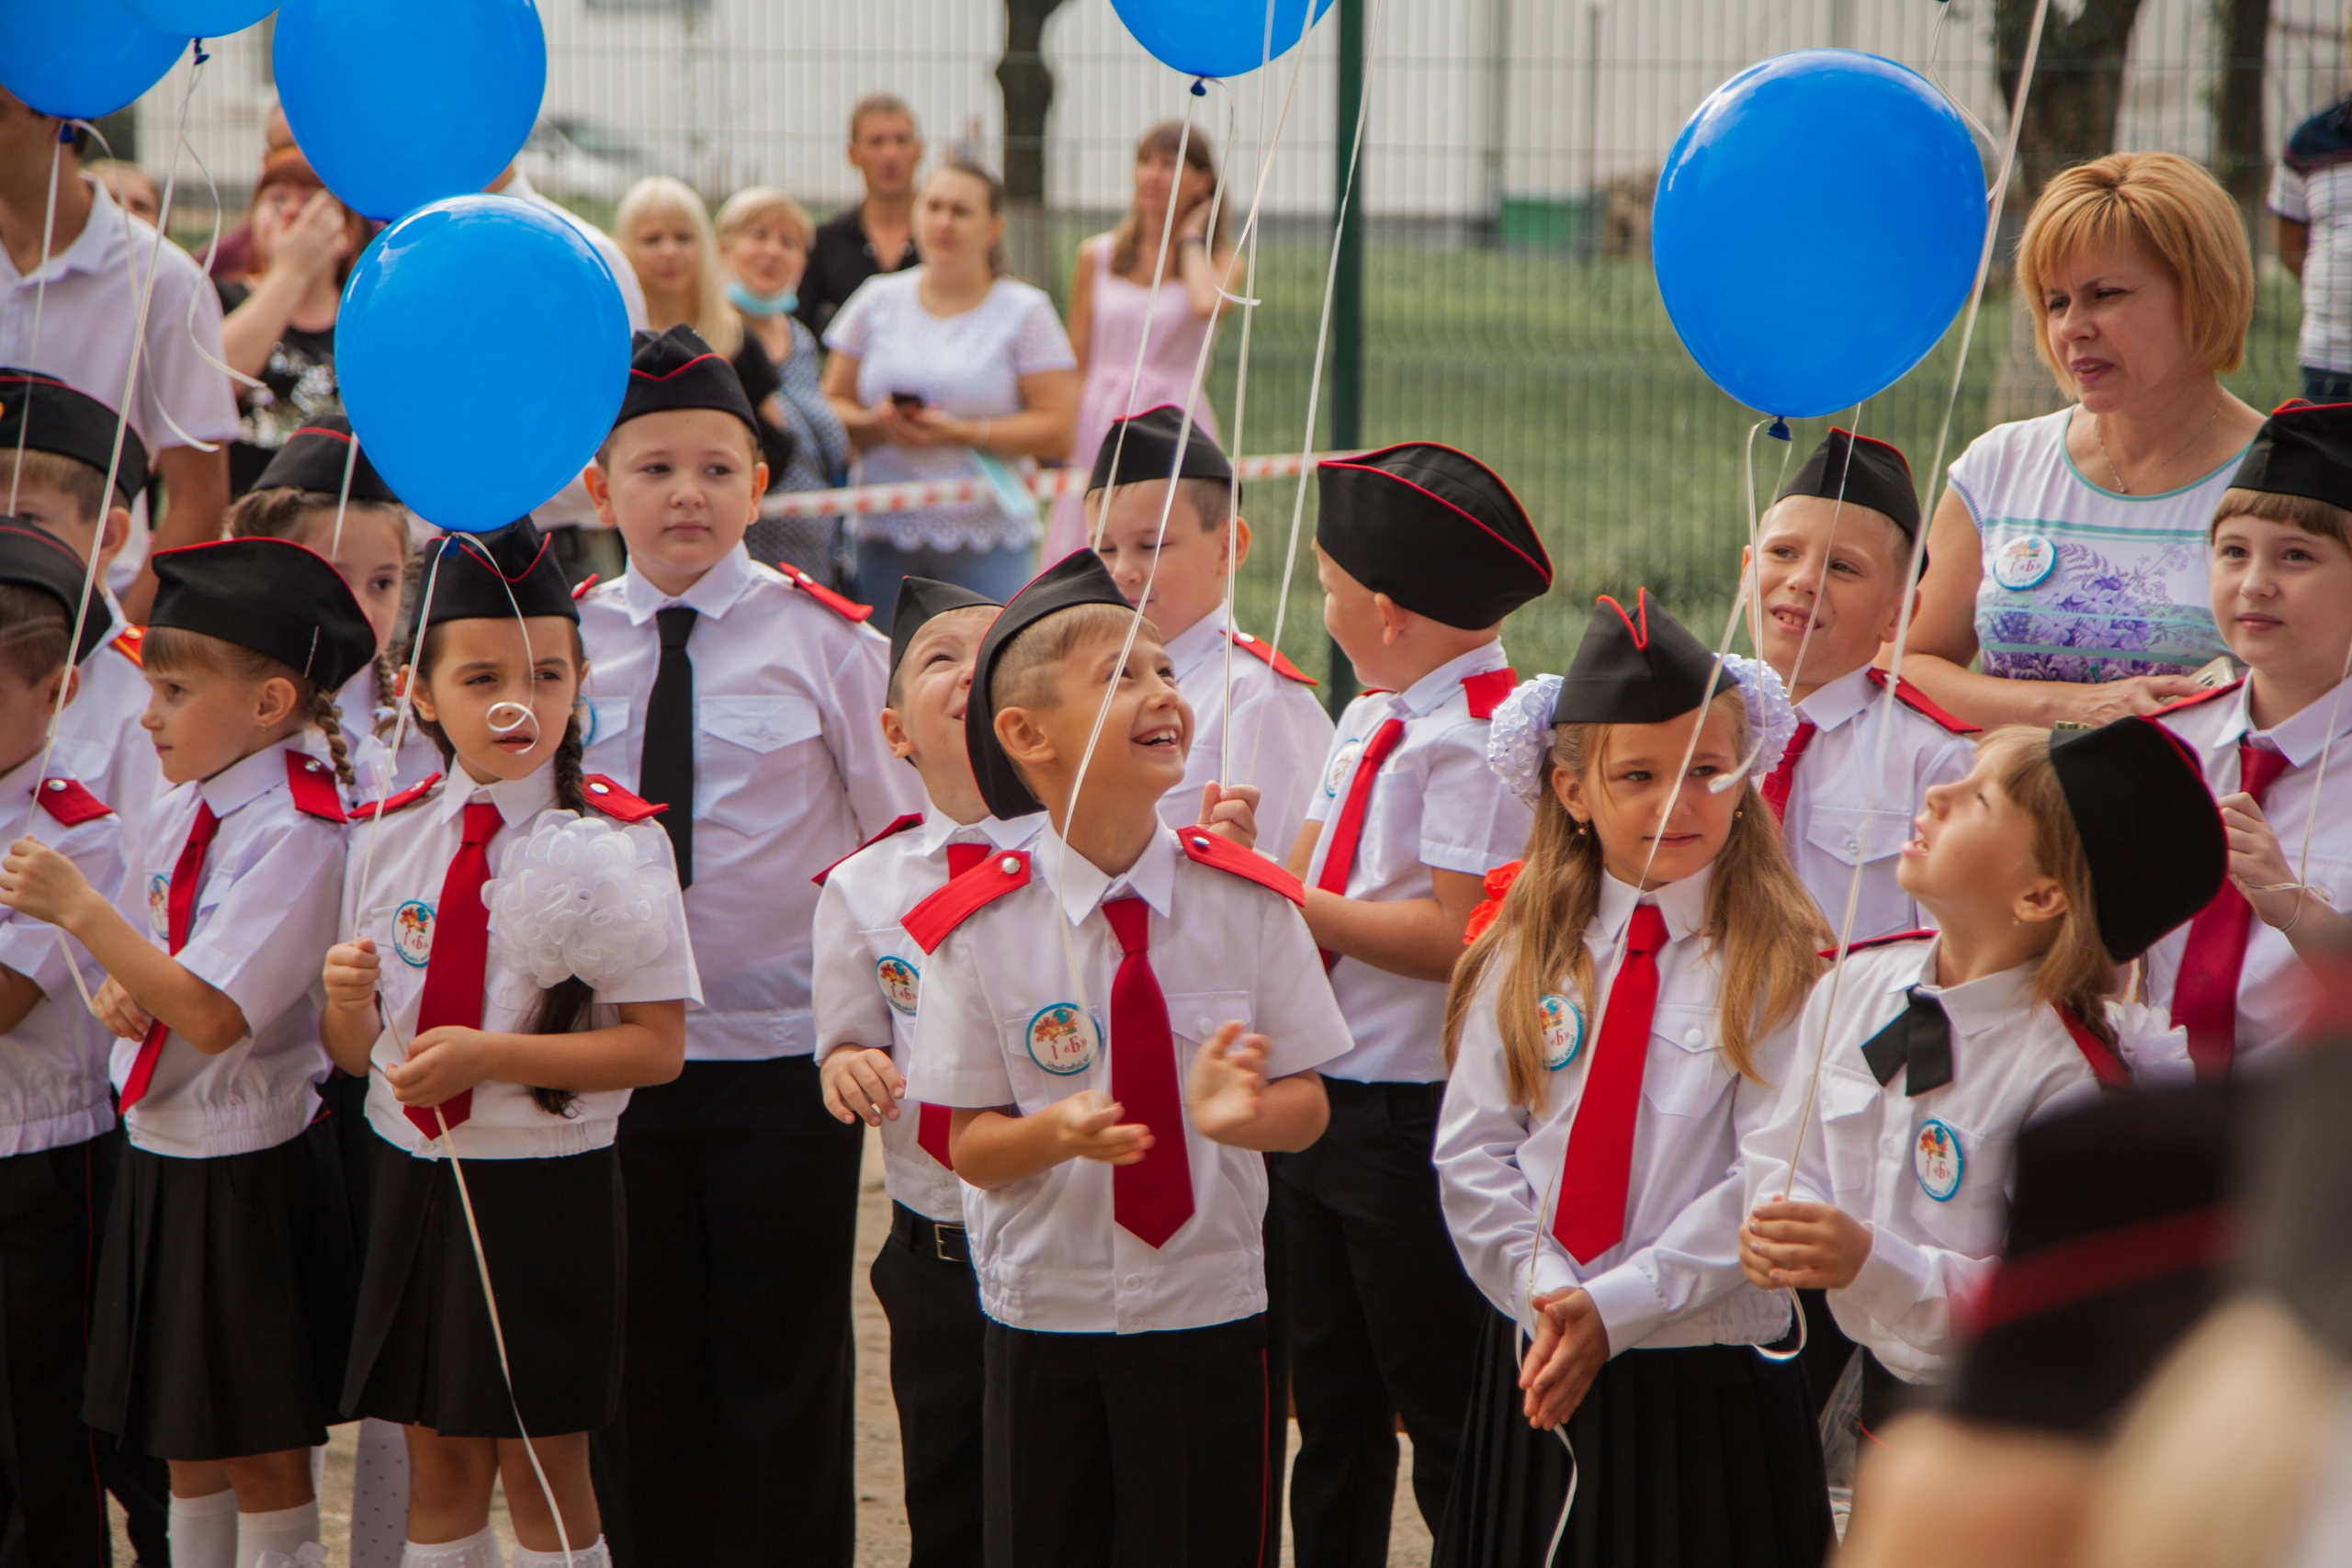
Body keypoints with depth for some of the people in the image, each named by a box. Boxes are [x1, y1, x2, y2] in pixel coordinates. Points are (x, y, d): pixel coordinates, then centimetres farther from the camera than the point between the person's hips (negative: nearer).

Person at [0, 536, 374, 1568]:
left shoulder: (298, 835, -19)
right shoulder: (177, 816, 7)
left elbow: (213, 1017, -25)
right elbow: (130, 987, 19)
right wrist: (120, 991, -4)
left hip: (248, 1171, -8)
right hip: (158, 1154, 8)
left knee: (264, 1447, 2)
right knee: (185, 1439, 16)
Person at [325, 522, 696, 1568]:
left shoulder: (611, 846, -9)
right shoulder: (392, 836, 5)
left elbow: (656, 1048, -13)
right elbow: (357, 1052, 10)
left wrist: (488, 1055, -21)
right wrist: (347, 1000, -13)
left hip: (545, 1189, -4)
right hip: (409, 1171, 4)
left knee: (542, 1470, 2)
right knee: (439, 1463, 11)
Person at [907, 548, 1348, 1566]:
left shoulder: (1248, 903, -3)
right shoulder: (981, 929, -7)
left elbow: (1307, 1105, -2)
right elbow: (971, 1144, -4)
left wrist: (1243, 1109, -24)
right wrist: (1061, 1131, -25)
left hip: (1208, 1303, 1)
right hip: (1042, 1315, -1)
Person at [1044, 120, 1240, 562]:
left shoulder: (1221, 260, 4)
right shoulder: (1096, 256, 10)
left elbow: (1209, 305, -21)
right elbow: (1076, 365, 11)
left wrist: (1190, 240, -3)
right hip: (1098, 429, 2)